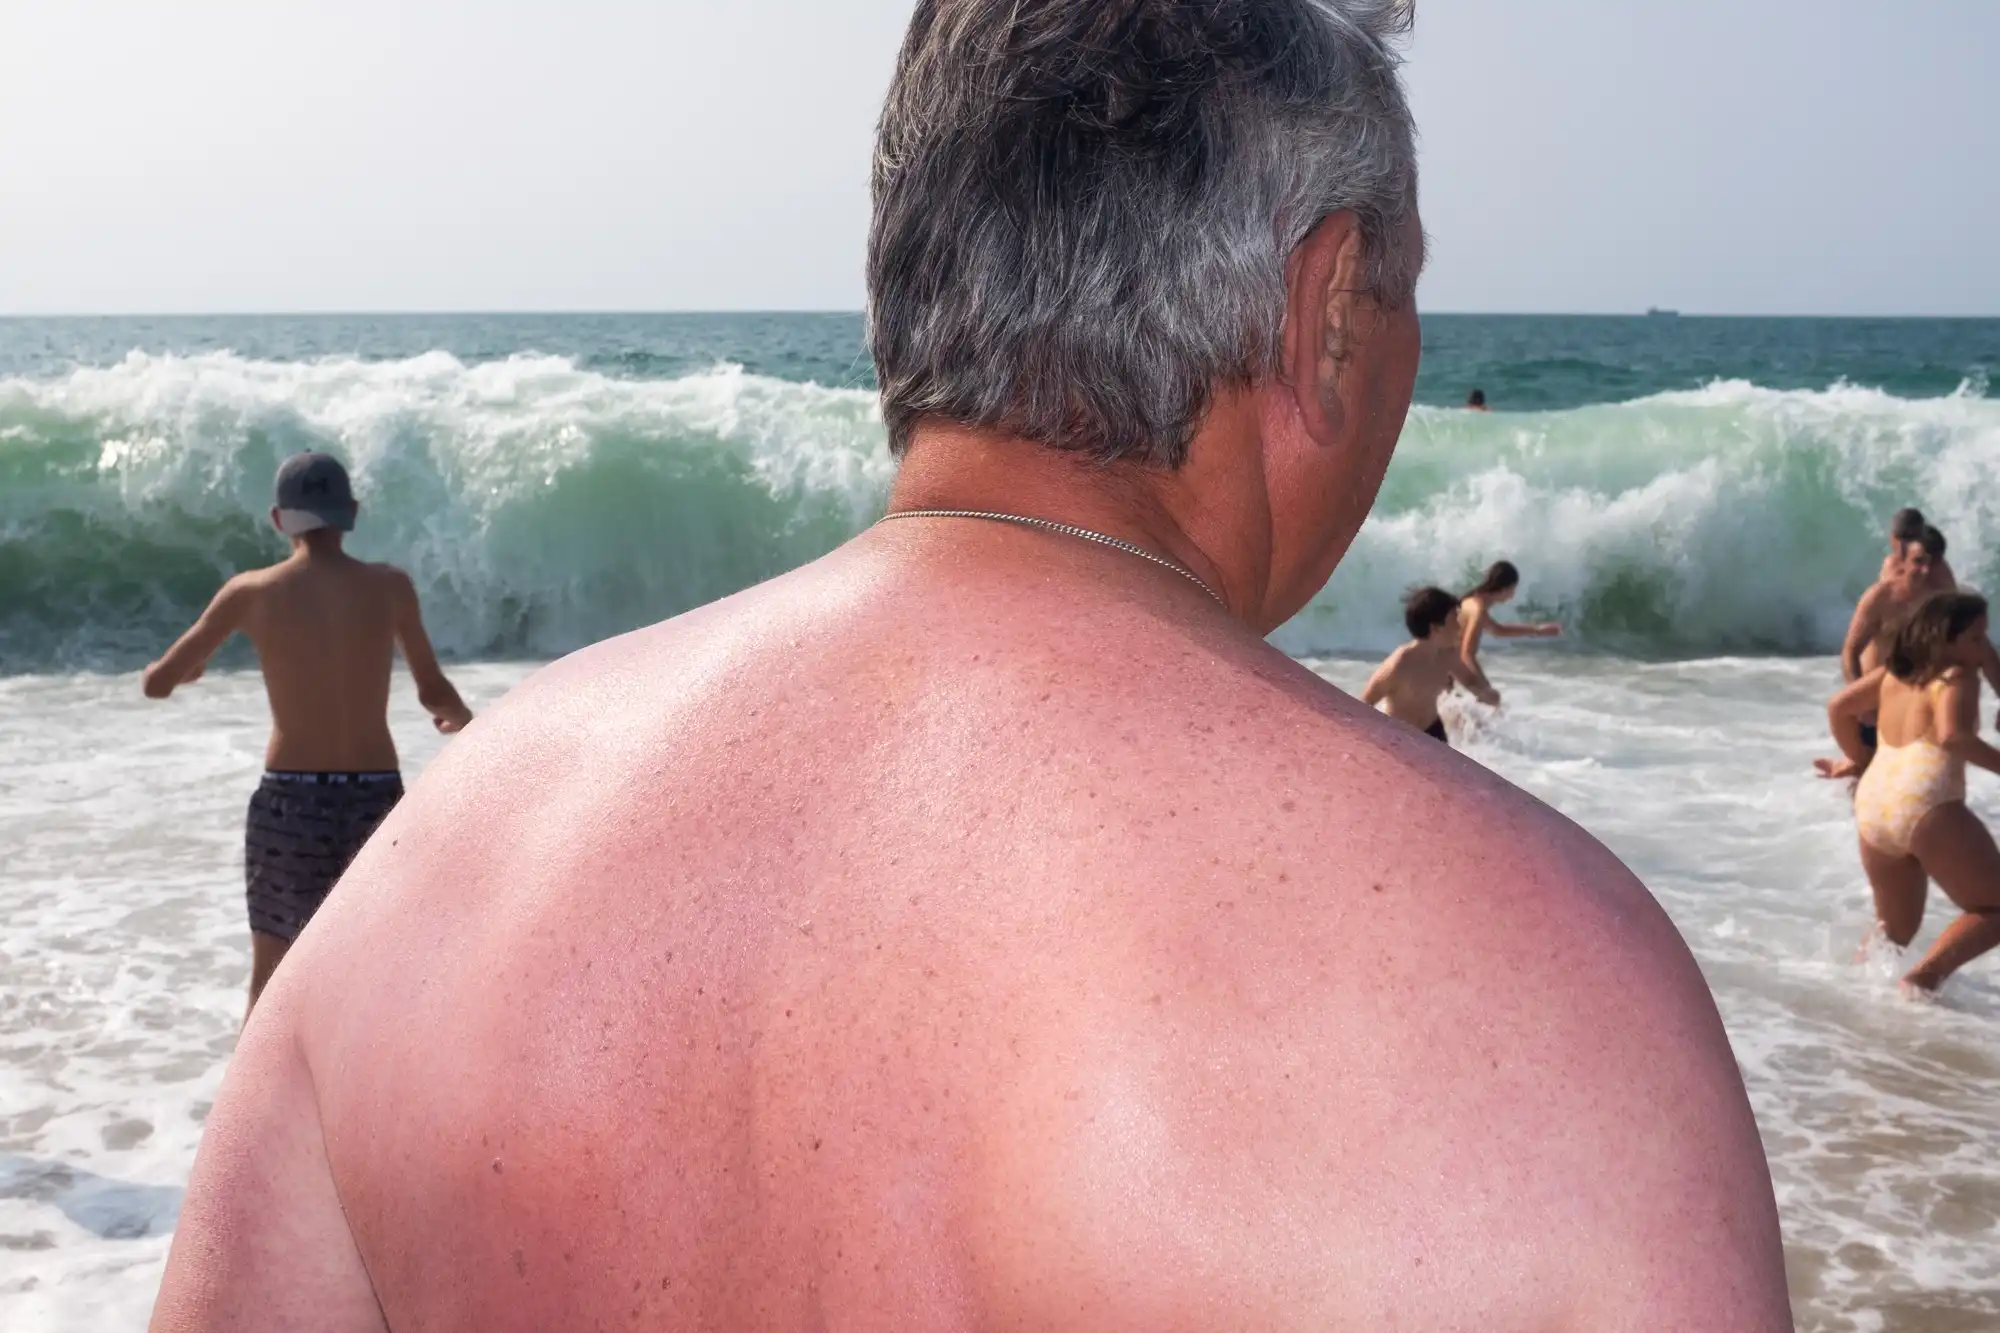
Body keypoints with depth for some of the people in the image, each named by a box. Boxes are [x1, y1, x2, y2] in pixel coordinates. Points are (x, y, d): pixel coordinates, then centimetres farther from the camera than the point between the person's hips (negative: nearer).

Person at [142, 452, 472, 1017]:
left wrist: (185, 671, 30)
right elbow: (434, 692, 12)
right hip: (375, 801, 1)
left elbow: (157, 683, 6)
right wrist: (461, 717, 35)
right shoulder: (391, 586, 0)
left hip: (289, 804, 0)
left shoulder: (252, 592, -2)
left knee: (269, 983, 12)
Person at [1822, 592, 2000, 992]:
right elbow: (1952, 735, -20)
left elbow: (1838, 707, 23)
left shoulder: (1894, 671, 17)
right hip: (1926, 808, -8)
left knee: (1895, 929, 26)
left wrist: (1859, 758, 33)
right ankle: (1926, 976, -15)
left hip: (1873, 807, 8)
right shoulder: (1956, 677, -4)